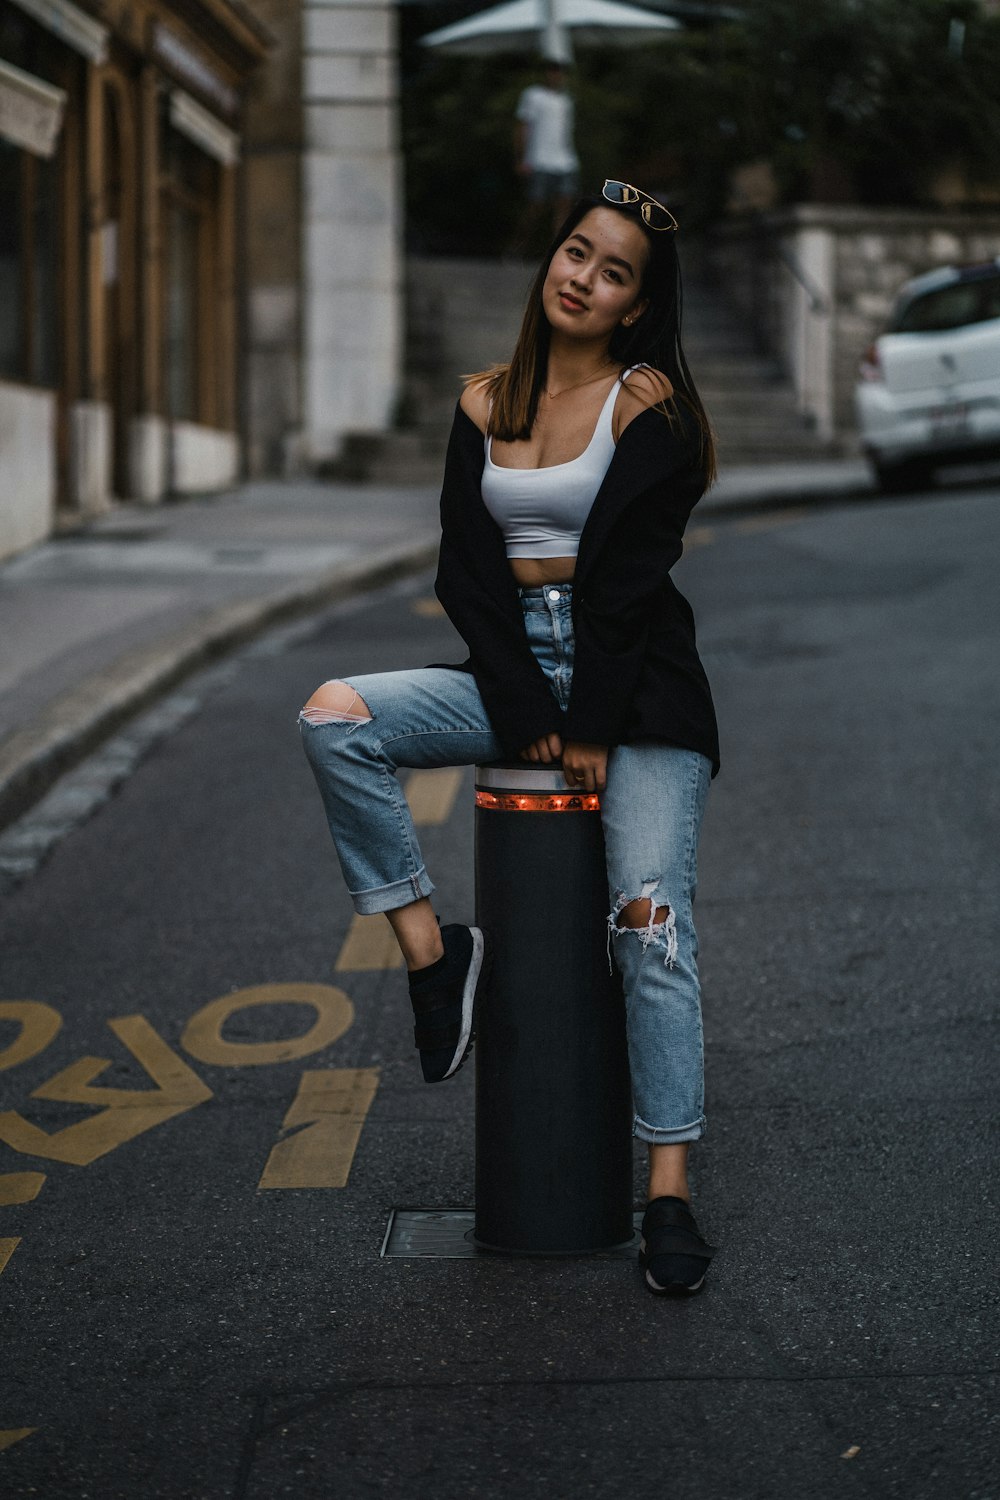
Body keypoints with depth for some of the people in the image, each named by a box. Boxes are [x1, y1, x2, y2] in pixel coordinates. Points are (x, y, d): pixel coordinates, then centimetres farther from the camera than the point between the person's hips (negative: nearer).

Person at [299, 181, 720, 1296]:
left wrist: (589, 732, -14)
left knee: (651, 925, -14)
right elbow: (465, 571, 2)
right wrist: (526, 716, -10)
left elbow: (625, 577, -11)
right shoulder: (485, 405, 9)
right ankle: (432, 951, -10)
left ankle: (670, 1192, -10)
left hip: (633, 682, -5)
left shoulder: (646, 401, -4)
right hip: (512, 671, 5)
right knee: (335, 720, -18)